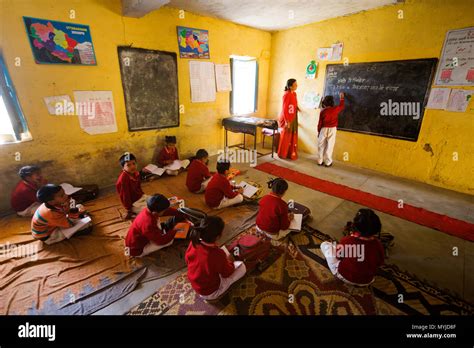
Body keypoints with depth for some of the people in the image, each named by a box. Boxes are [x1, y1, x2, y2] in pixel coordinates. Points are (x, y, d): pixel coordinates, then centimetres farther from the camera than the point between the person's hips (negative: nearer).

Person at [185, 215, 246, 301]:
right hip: (210, 293, -6)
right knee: (242, 266, 0)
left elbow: (187, 260, 0)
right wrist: (230, 261, 4)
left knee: (225, 255, 16)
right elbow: (227, 273, -18)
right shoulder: (218, 255, -39)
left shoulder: (193, 243, -21)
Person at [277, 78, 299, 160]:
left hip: (293, 119, 8)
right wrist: (287, 121, -21)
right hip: (287, 119, -8)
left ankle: (291, 153, 23)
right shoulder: (287, 94, -17)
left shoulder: (294, 93, 9)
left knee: (292, 137, 12)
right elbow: (284, 109, -19)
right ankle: (282, 154, 16)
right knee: (285, 137, 2)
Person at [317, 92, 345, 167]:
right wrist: (341, 98, 32)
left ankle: (320, 161, 12)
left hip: (324, 129, 0)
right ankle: (328, 162, 6)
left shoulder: (322, 111, -4)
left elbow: (320, 123, -2)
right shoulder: (335, 109, -2)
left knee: (321, 145, 7)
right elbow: (341, 106, 20)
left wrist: (319, 131, 8)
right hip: (332, 129, 0)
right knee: (329, 146, 3)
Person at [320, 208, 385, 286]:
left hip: (344, 276, -3)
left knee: (324, 244, 6)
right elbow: (380, 263, -5)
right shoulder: (377, 245, -23)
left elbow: (338, 256, -11)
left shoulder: (346, 240, -31)